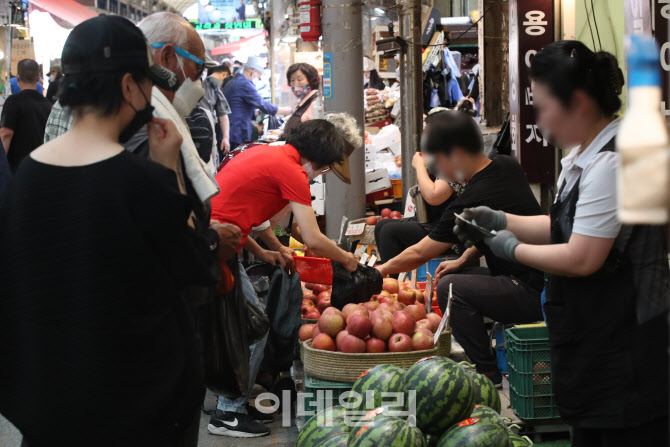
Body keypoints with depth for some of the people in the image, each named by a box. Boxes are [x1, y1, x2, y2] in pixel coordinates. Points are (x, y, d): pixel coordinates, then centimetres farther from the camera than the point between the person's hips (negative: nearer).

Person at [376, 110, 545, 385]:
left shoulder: (472, 202, -20)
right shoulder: (507, 166, 6)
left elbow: (419, 254, -9)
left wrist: (379, 271, 7)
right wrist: (463, 260, 11)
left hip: (531, 293, -10)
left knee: (451, 287, -20)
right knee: (453, 275, 16)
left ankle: (488, 375, -13)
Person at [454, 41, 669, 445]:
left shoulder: (610, 163, -22)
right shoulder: (585, 157, 11)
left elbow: (582, 259, -23)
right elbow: (566, 227, 19)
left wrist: (513, 249, -8)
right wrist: (499, 219, 8)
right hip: (594, 341, 10)